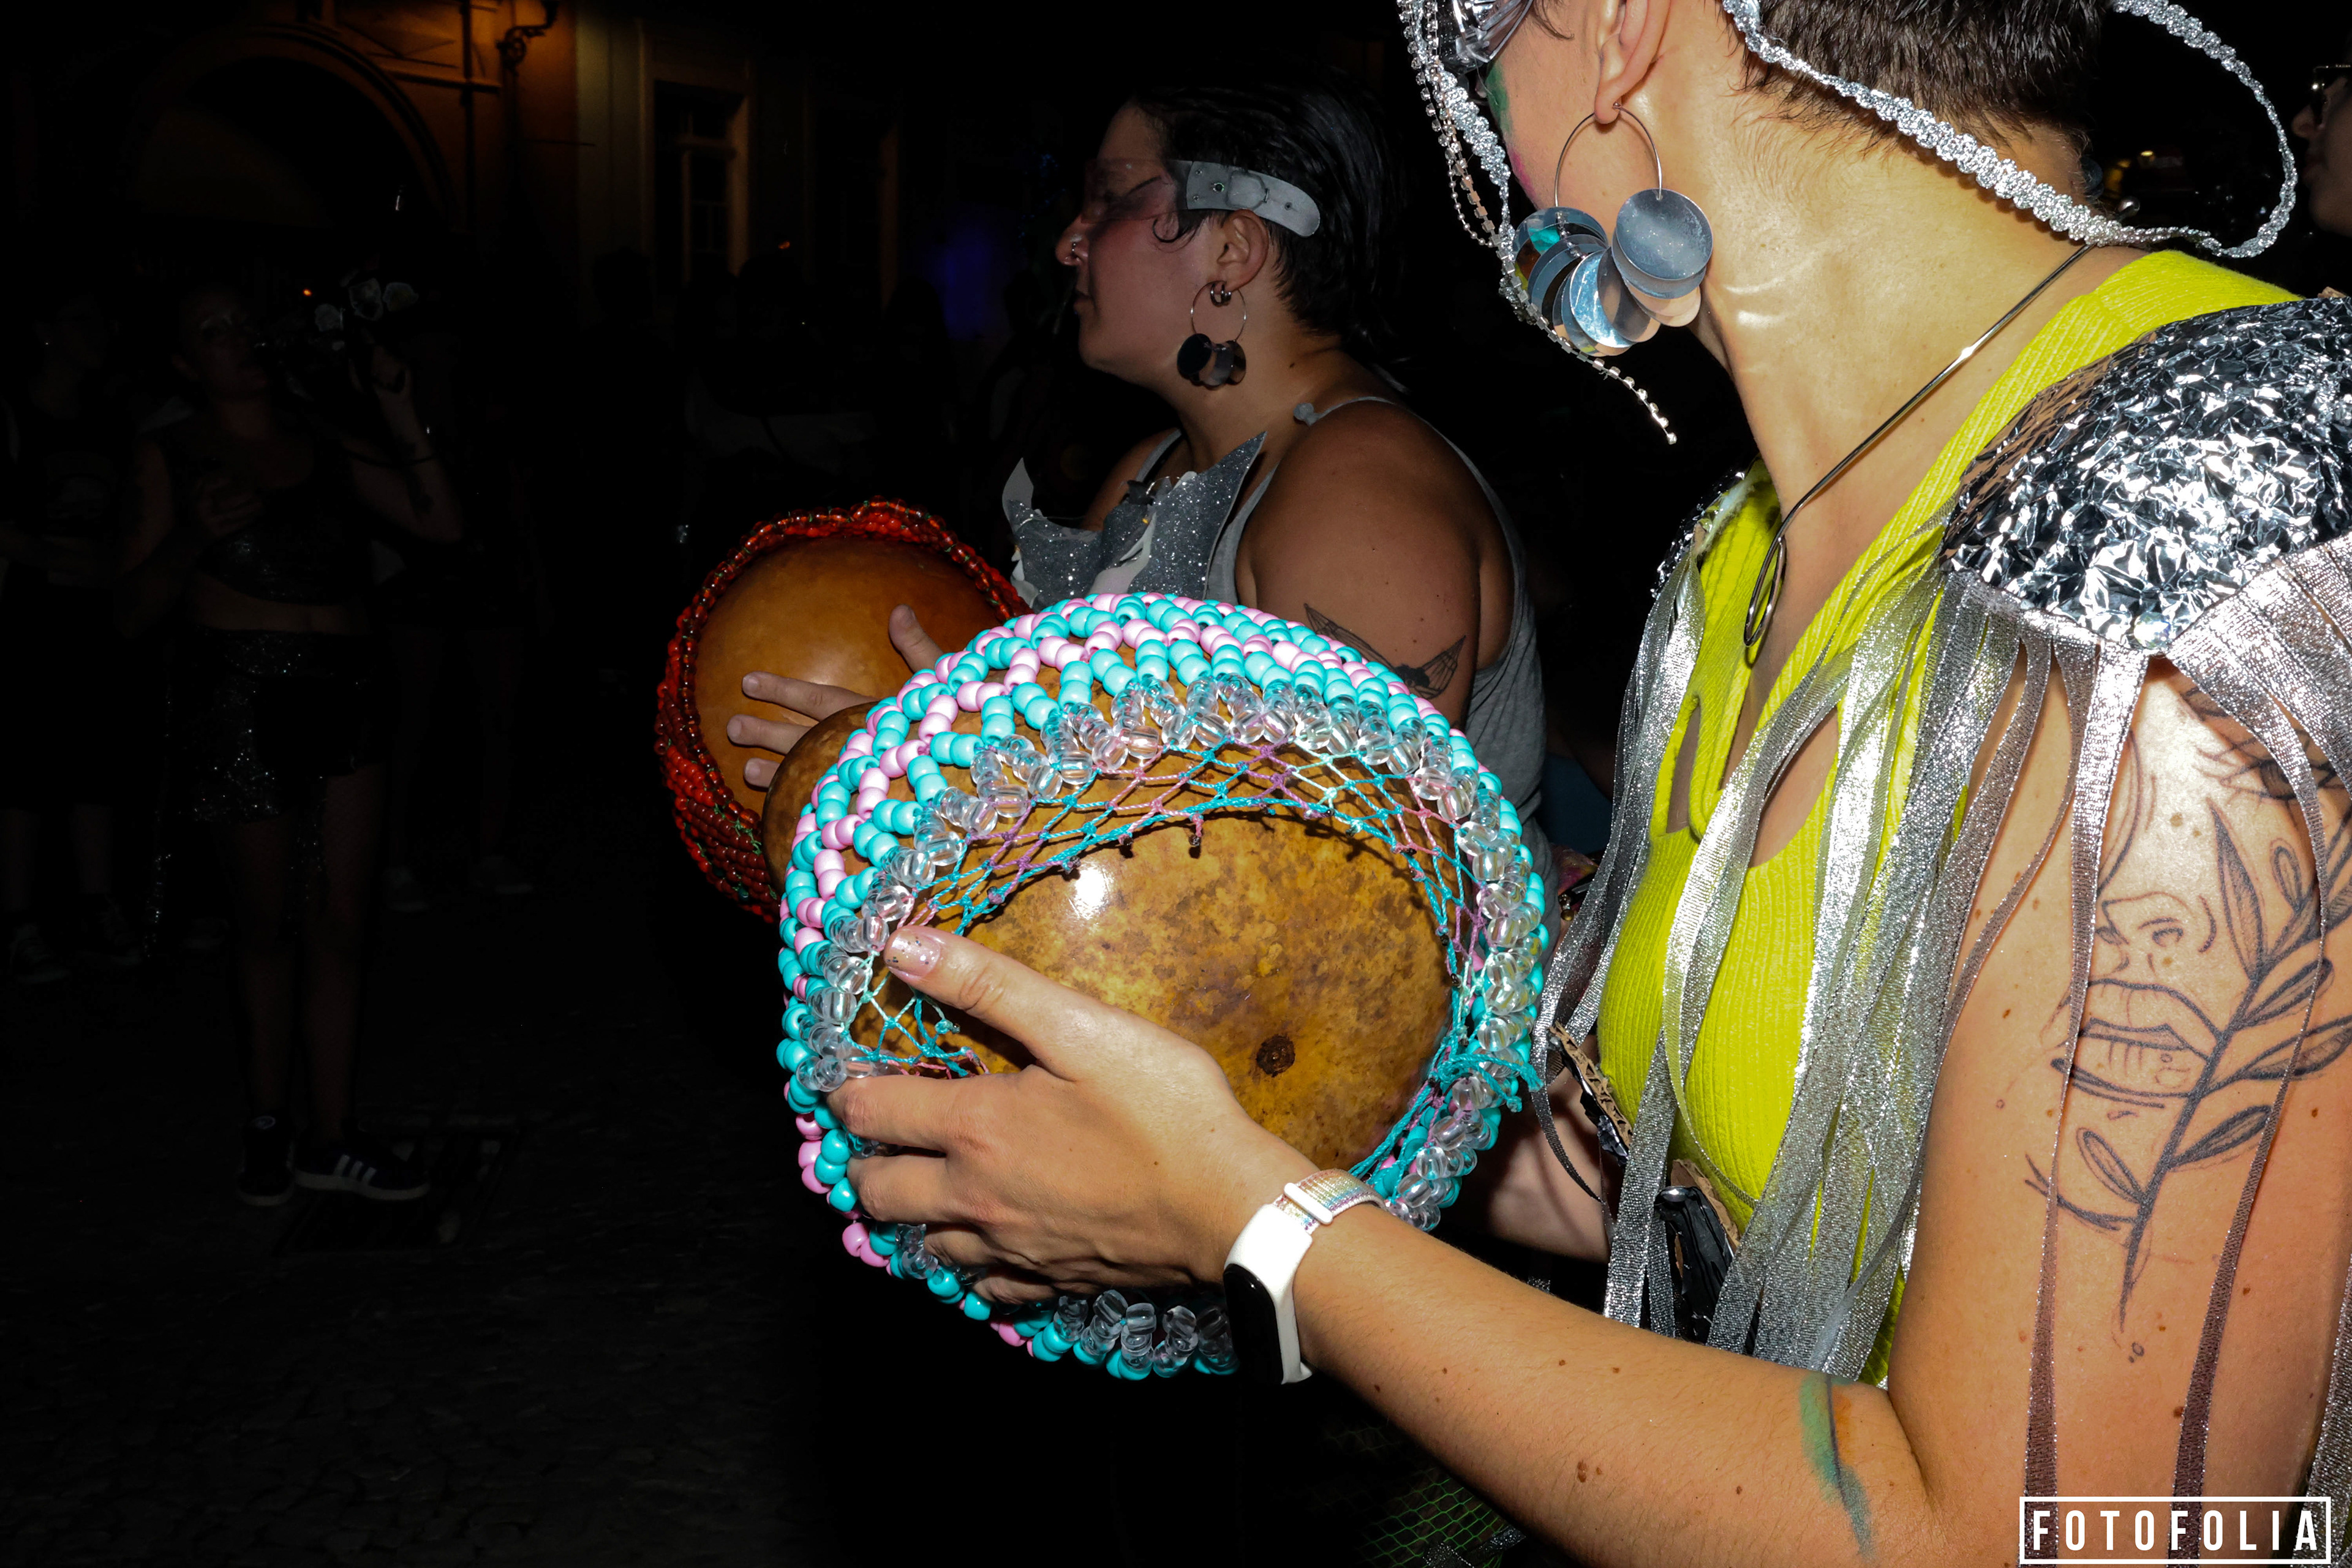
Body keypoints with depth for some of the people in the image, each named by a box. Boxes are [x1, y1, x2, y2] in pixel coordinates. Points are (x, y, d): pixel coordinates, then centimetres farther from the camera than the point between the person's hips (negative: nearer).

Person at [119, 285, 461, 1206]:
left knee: (341, 921, 1)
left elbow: (441, 524, 2)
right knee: (266, 922, 6)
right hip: (237, 697, -3)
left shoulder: (324, 446, 13)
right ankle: (267, 1124, 22)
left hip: (345, 690, 3)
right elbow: (133, 610, -3)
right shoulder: (170, 457, 3)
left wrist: (399, 410, -2)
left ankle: (331, 1139, 9)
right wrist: (191, 537, -20)